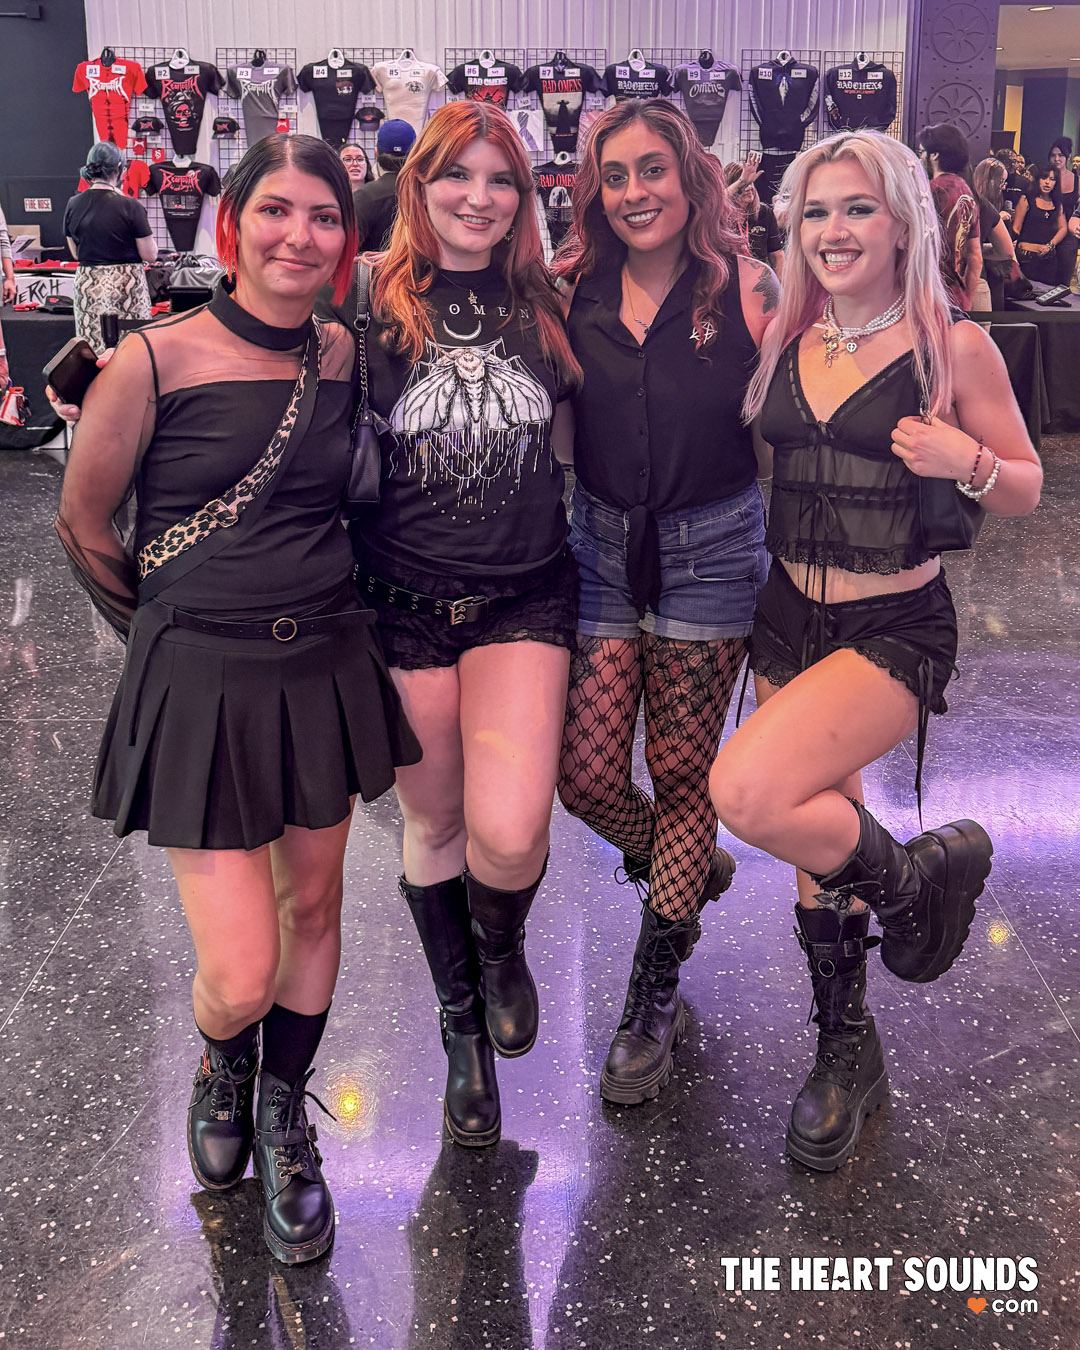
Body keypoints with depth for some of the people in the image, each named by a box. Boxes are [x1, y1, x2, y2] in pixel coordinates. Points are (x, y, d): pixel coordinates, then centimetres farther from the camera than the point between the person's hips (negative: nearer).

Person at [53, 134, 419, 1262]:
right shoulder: (154, 361, -11)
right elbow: (82, 523, -1)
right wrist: (170, 624, 9)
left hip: (325, 666, 5)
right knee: (240, 976, -5)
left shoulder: (344, 356, 2)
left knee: (312, 904, 15)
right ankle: (222, 1063, 34)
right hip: (201, 680, -4)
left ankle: (283, 1115, 40)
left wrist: (310, 604, 11)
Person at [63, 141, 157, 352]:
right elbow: (150, 255, -7)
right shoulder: (130, 206, -11)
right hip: (125, 284, -4)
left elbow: (76, 253, 12)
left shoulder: (73, 205, 2)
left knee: (91, 353, 7)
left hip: (87, 285, 4)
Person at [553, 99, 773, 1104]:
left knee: (682, 773, 5)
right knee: (585, 777, 0)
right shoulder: (575, 292, 1)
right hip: (600, 545, 3)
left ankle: (655, 994, 23)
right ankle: (689, 866, 35)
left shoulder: (745, 290, -6)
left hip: (712, 550, -2)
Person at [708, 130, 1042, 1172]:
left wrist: (967, 463, -20)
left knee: (749, 794, -25)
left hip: (896, 629, -5)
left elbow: (1025, 490, 0)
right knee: (820, 834, 14)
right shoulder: (780, 337, 5)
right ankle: (847, 1053, 35)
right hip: (788, 616, 5)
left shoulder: (953, 346, -7)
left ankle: (922, 871, 5)